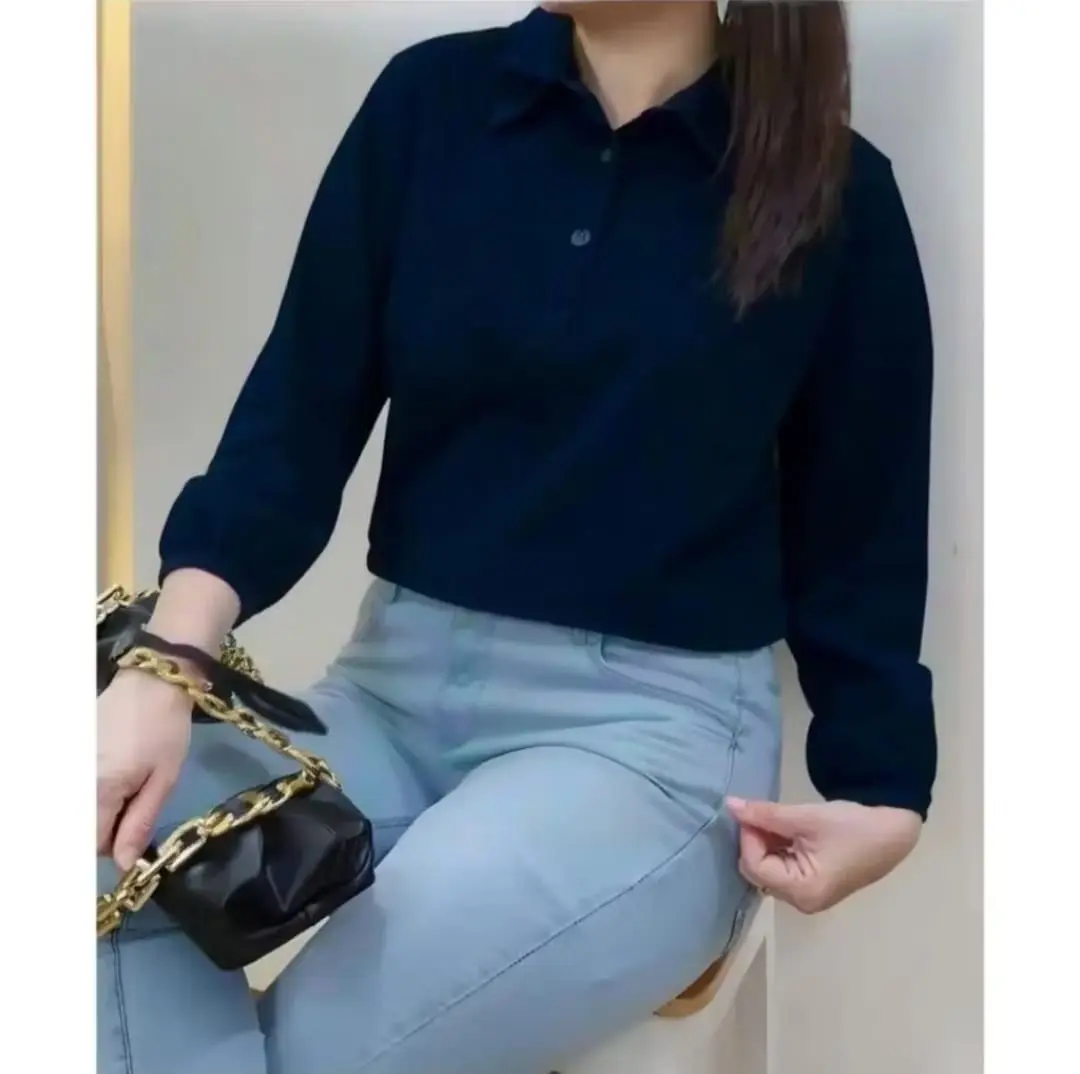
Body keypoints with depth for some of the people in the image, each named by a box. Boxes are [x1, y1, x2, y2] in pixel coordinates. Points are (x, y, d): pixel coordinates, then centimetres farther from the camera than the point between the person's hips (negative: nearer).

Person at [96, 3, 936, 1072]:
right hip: (397, 679, 4)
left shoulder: (832, 196, -3)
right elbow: (300, 412, -4)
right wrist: (168, 658, -19)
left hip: (655, 720, -3)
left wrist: (882, 796, -5)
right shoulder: (431, 101, 1)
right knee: (105, 862, -24)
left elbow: (860, 543, 5)